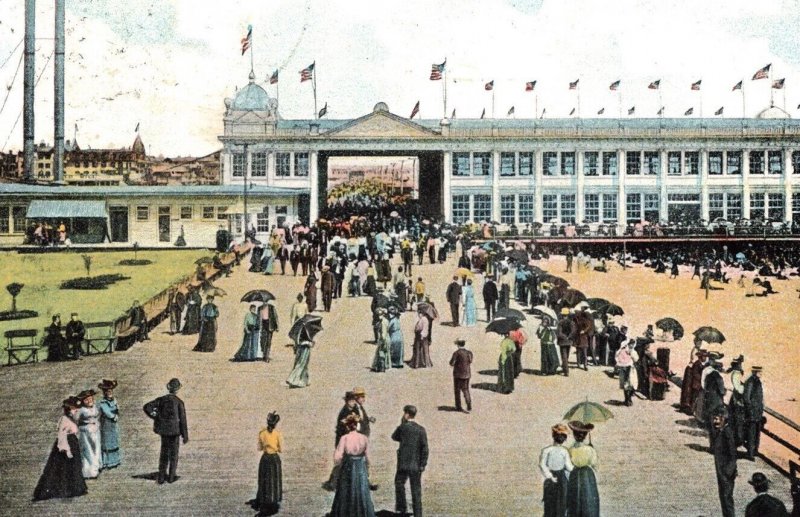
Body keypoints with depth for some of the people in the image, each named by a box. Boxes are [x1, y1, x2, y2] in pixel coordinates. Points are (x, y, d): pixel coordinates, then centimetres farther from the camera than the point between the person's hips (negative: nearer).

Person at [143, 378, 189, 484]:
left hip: (164, 431, 3)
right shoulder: (179, 402, -11)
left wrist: (156, 417, 2)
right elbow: (182, 420, -11)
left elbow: (147, 407, -9)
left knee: (164, 453, 13)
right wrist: (185, 436, -5)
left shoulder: (161, 399, -1)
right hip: (175, 431, -3)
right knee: (173, 454, 8)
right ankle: (171, 477, 11)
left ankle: (161, 477, 11)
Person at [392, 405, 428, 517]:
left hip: (403, 463, -2)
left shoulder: (402, 427, -8)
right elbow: (425, 448, -7)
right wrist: (423, 464, -1)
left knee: (399, 483, 20)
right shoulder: (421, 429, -4)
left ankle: (402, 507, 16)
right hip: (416, 465, 2)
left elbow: (394, 437, 12)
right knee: (416, 489, 9)